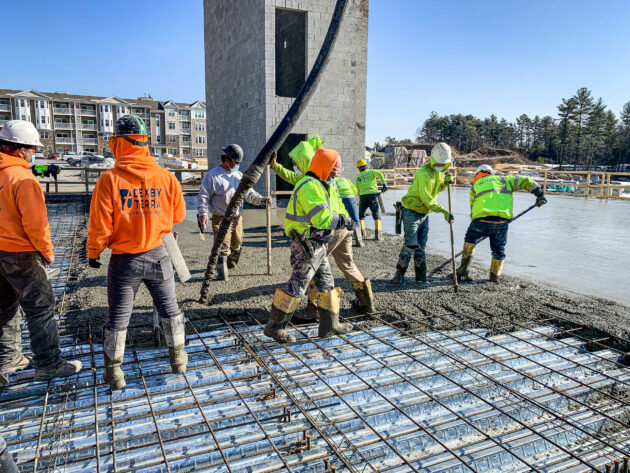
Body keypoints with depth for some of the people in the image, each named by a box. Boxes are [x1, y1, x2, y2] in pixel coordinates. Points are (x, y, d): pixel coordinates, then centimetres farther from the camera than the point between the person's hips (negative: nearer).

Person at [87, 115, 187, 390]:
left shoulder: (109, 179, -16)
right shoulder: (166, 177, -9)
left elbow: (100, 225, -13)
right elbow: (178, 215, 4)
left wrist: (93, 252, 6)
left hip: (124, 260, -2)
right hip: (158, 256, 2)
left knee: (118, 317, 14)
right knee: (169, 309, 19)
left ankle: (114, 371, 27)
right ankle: (178, 357, 32)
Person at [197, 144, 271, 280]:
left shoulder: (239, 175, 11)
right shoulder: (212, 176, -6)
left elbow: (249, 193, 13)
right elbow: (203, 196, -7)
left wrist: (261, 199, -4)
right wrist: (203, 213, -17)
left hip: (237, 217, 6)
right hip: (221, 219, -6)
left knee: (237, 244, 17)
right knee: (223, 246, -10)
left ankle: (231, 264, 39)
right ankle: (222, 272, -1)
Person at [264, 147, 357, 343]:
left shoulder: (318, 186, 17)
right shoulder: (310, 187, -18)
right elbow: (322, 217, -27)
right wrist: (342, 220, -14)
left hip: (317, 246, 11)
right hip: (307, 247, -11)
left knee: (326, 283, 15)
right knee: (297, 286, -4)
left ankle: (330, 326, 24)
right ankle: (274, 327, 8)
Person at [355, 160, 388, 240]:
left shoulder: (358, 178, 19)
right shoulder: (371, 172, 13)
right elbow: (379, 174, -9)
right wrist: (384, 184, -8)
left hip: (362, 197, 2)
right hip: (373, 195, -2)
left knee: (361, 215, 21)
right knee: (377, 215, 1)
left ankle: (361, 230, 9)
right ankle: (377, 234, -13)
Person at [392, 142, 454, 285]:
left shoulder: (440, 171, 7)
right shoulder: (424, 173, -22)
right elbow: (426, 198, -28)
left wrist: (445, 183, -2)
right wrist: (444, 211, -32)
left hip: (424, 213, 8)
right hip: (412, 212, -8)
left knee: (420, 246, 11)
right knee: (410, 245, -8)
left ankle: (421, 276, 17)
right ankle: (399, 275, 4)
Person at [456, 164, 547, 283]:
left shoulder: (475, 186, 27)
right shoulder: (503, 179, 26)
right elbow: (525, 180, 18)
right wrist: (540, 193, 21)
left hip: (481, 220, 0)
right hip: (501, 221, 0)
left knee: (470, 240, 24)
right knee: (499, 249, 19)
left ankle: (463, 271, 22)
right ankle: (495, 276, 29)